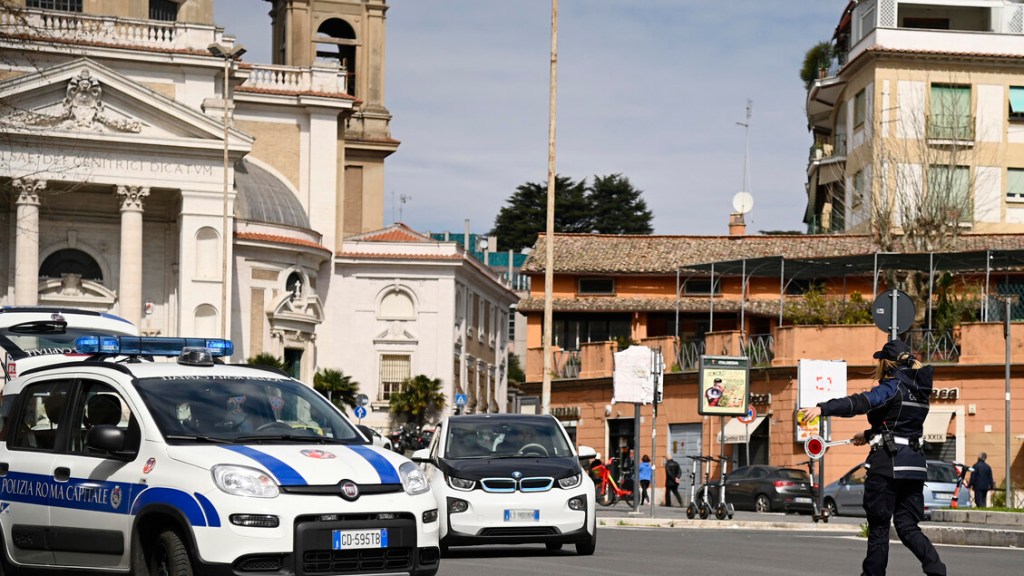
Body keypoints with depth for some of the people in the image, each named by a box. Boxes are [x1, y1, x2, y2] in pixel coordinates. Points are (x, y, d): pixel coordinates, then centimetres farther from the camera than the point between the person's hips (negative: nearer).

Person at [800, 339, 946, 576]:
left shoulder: (893, 386, -9)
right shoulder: (918, 389, 15)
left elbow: (861, 402, -25)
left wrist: (822, 408, -33)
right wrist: (870, 435, 39)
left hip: (888, 463, -7)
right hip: (914, 462, 7)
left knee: (879, 525, 2)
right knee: (907, 526, 8)